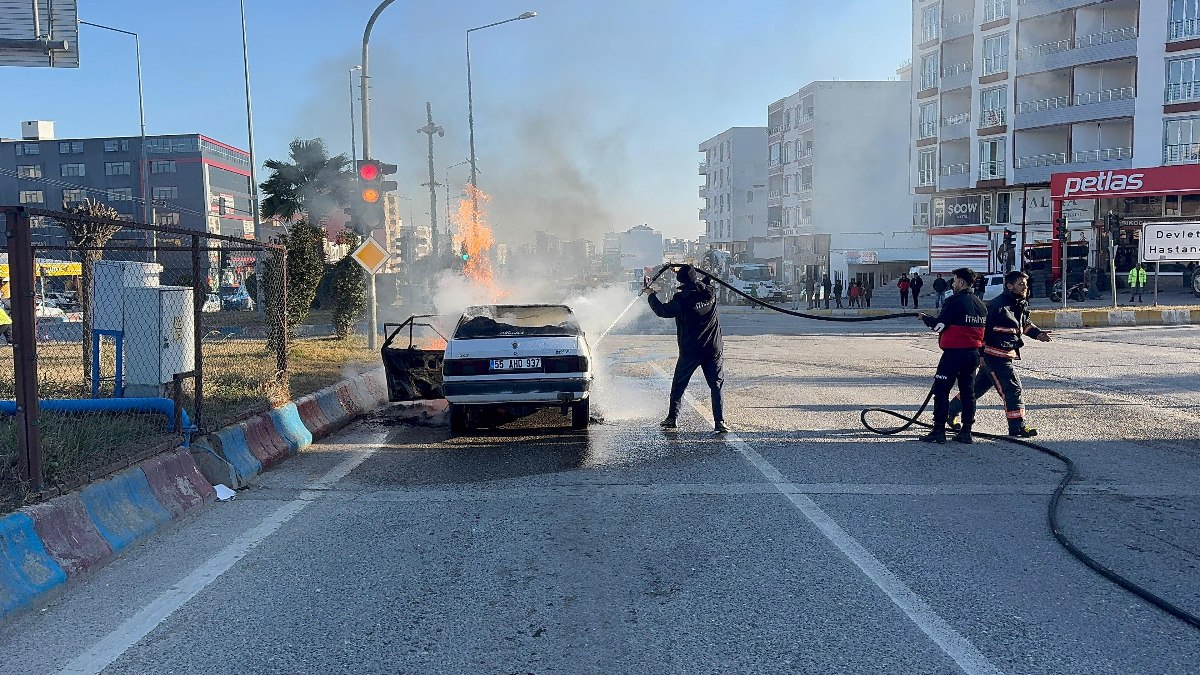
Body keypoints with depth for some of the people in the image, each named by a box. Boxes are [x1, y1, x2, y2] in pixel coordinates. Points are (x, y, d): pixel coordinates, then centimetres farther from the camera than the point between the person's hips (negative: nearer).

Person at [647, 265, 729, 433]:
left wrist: (651, 296, 18)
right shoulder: (709, 293, 1)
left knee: (678, 384, 14)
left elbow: (662, 311, 2)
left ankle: (672, 418, 18)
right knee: (717, 385, 2)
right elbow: (700, 285, 25)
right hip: (713, 350, 3)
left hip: (690, 350, -2)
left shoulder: (681, 299, -12)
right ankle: (720, 421, -6)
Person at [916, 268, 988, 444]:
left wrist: (924, 317, 6)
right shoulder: (980, 304, 11)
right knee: (968, 392, 12)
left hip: (954, 353, -8)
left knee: (941, 391, -2)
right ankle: (966, 432, 14)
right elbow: (983, 329, 18)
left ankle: (939, 431, -2)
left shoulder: (955, 301, -13)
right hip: (973, 354, 8)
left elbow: (938, 325, -11)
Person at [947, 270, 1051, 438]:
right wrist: (980, 353, -20)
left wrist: (1037, 334, 10)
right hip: (994, 354, -10)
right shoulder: (999, 306, -20)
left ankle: (951, 412, 27)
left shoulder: (1021, 304, 11)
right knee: (1012, 387, -8)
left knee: (979, 386, 16)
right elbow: (982, 327, -19)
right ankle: (1017, 427, 0)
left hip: (1006, 354, 10)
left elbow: (1025, 323, 28)